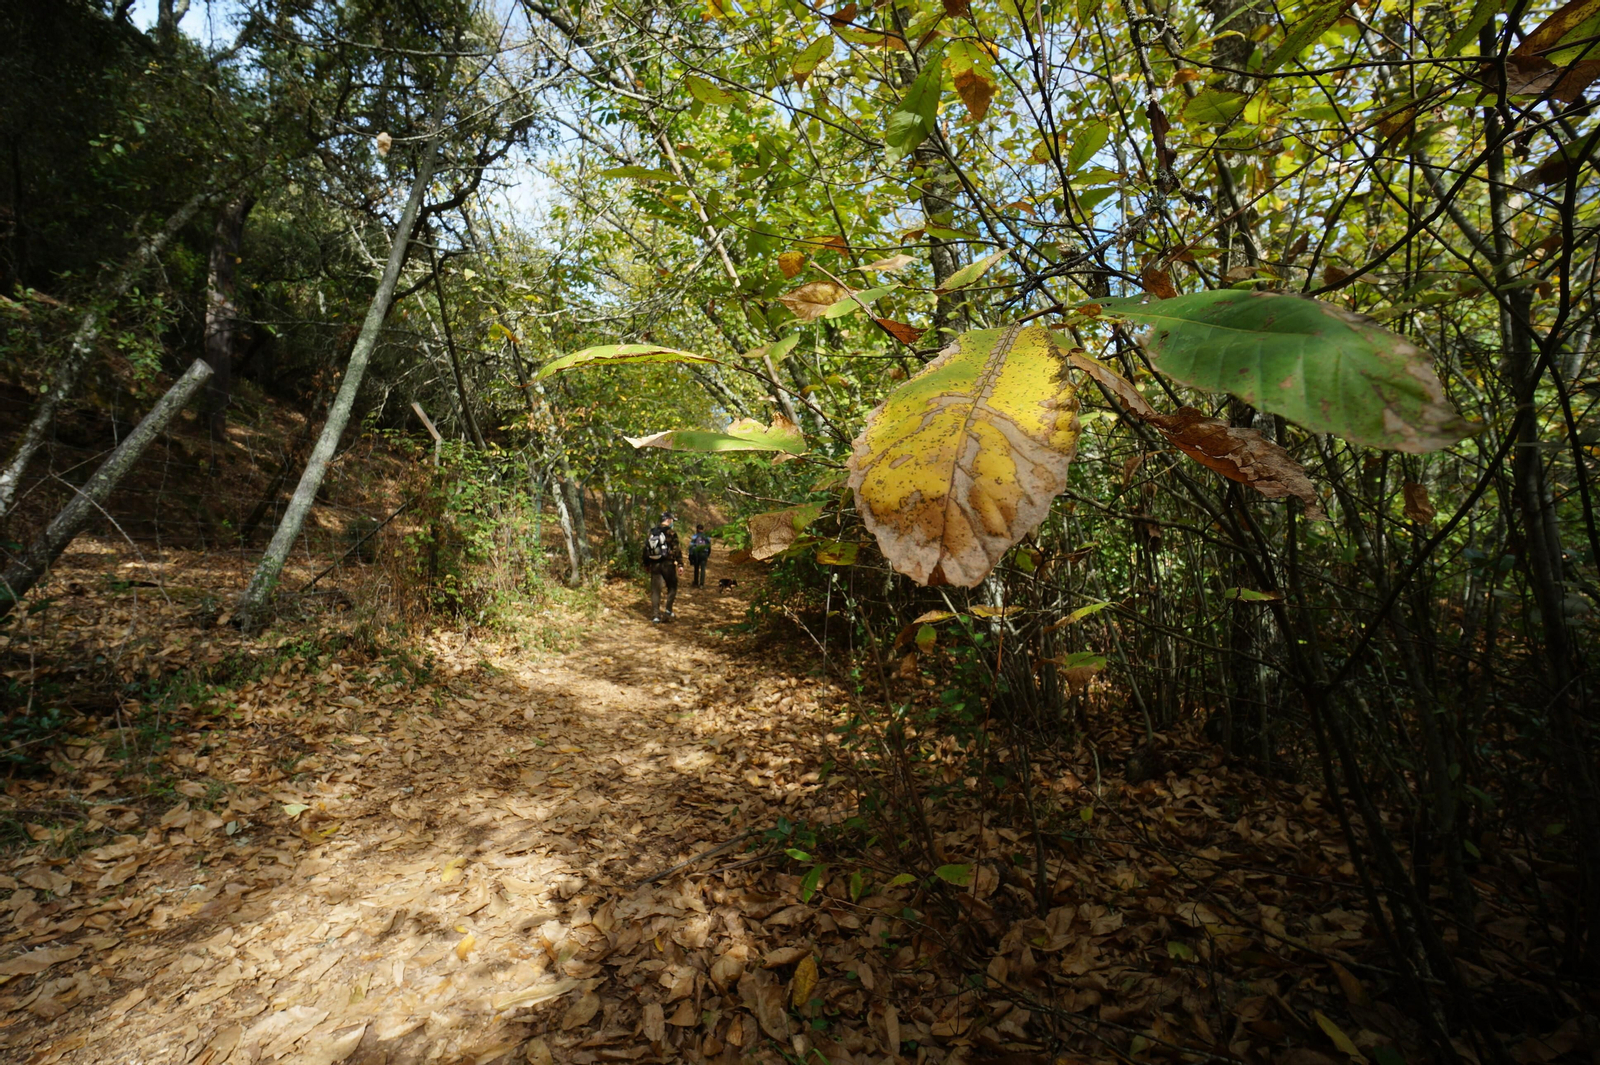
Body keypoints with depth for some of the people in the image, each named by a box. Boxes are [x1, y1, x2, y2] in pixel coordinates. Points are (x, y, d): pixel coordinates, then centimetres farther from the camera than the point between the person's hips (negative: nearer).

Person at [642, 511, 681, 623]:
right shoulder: (670, 533, -9)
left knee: (655, 590, 6)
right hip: (667, 564, -4)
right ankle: (668, 611, 6)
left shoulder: (650, 533, 8)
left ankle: (655, 616, 5)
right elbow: (676, 550, -13)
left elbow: (646, 549, 12)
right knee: (672, 587, 14)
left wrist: (646, 564, 21)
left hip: (654, 565, 4)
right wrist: (680, 564, -10)